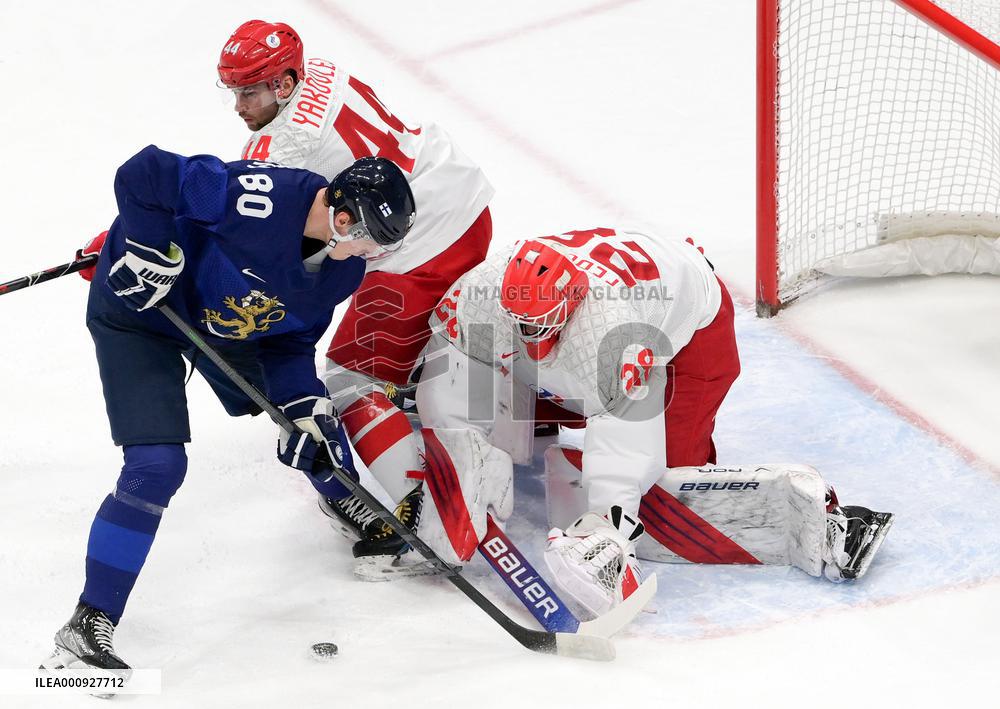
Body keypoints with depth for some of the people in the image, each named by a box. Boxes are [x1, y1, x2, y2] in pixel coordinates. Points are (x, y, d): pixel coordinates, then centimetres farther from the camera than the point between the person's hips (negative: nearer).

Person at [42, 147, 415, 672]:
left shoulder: (345, 267, -12)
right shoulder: (258, 199, -38)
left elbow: (291, 340, 0)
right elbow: (142, 175, -35)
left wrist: (302, 405, -11)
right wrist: (152, 253, -33)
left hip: (227, 324, 8)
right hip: (139, 309, -8)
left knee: (314, 420, 17)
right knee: (157, 465, -20)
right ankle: (86, 627, -13)